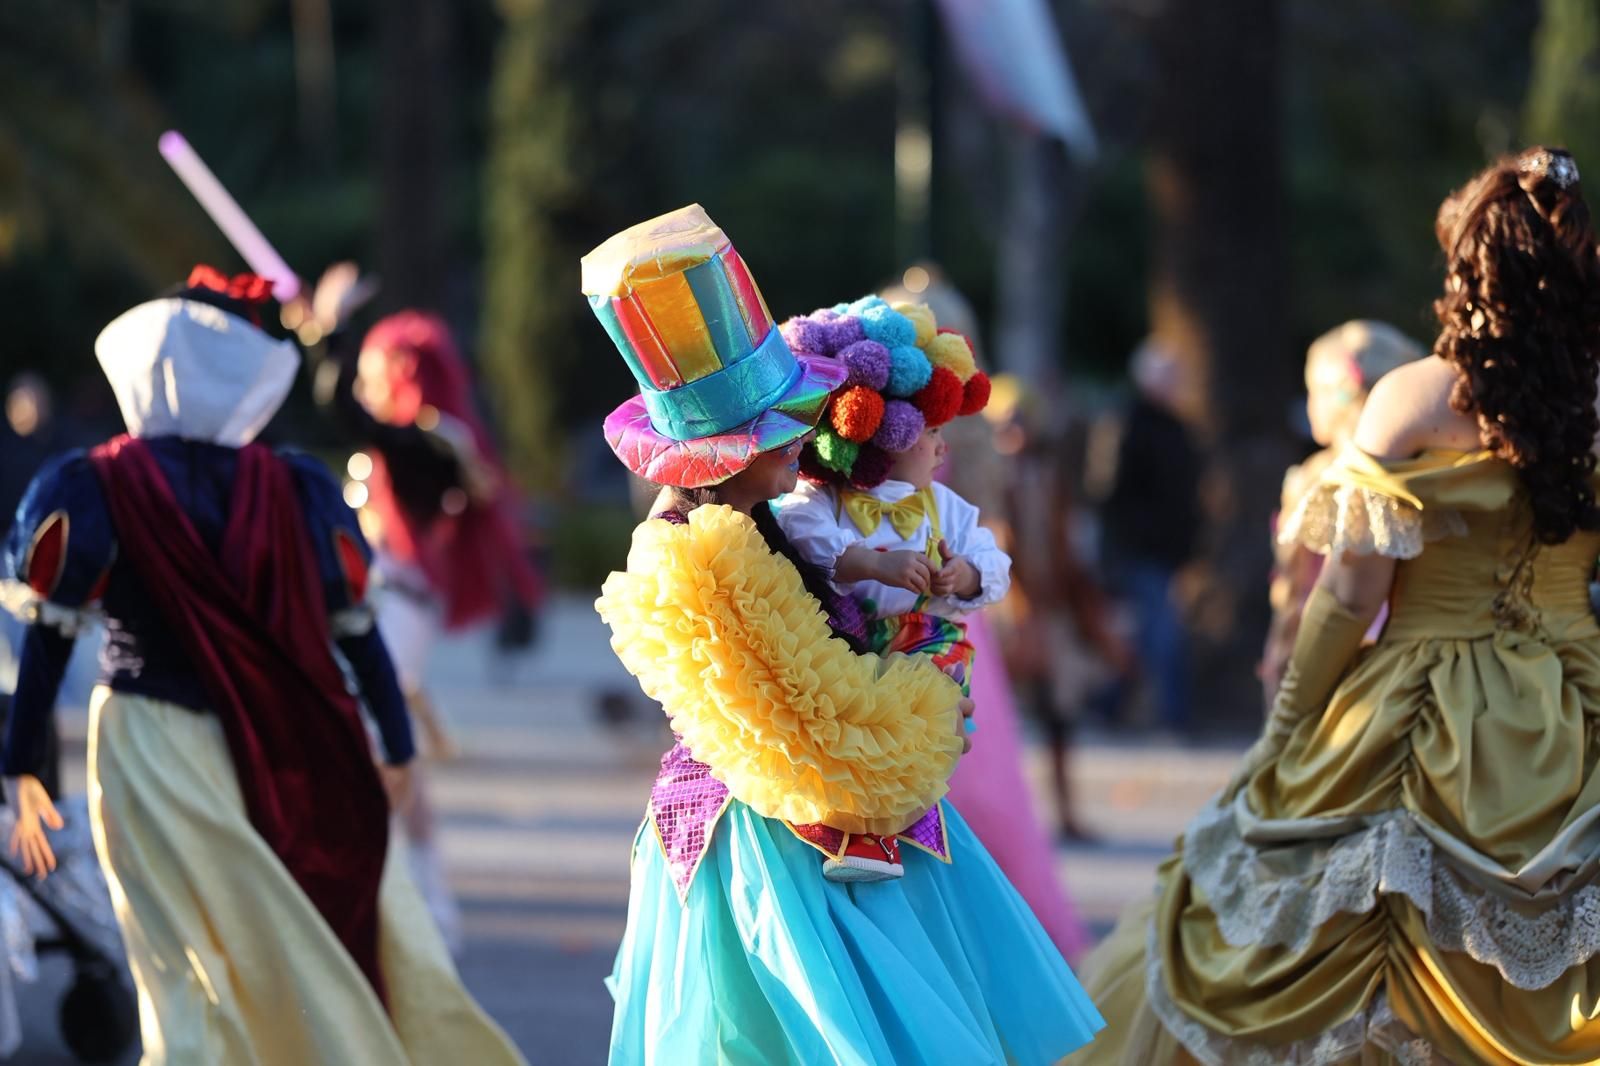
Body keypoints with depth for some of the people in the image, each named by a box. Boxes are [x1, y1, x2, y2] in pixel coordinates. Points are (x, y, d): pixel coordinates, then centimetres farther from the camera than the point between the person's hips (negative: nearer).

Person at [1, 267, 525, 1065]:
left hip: (156, 759, -2)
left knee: (190, 977, 3)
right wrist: (396, 748, 13)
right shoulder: (296, 491, -1)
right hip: (292, 760, 2)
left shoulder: (93, 491, -7)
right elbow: (356, 632, 3)